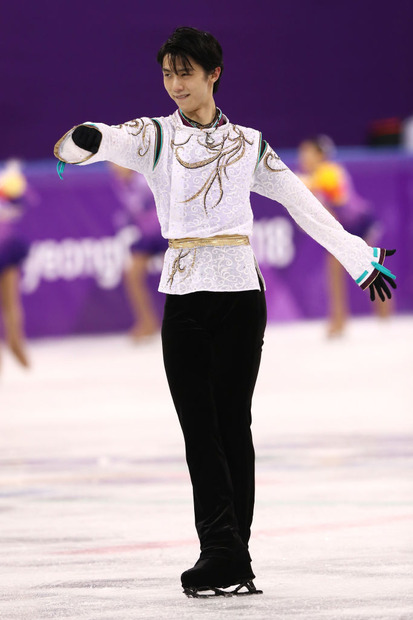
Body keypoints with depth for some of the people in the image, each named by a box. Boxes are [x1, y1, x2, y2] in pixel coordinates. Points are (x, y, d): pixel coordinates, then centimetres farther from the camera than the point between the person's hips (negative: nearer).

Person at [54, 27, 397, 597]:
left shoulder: (248, 144, 11)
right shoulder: (155, 136, 6)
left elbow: (304, 204, 16)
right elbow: (110, 141, -16)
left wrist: (360, 259, 16)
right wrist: (79, 141, -40)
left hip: (240, 293, 0)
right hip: (185, 295, 0)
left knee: (232, 424, -1)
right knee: (202, 427, -4)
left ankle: (228, 559, -1)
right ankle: (227, 560, -6)